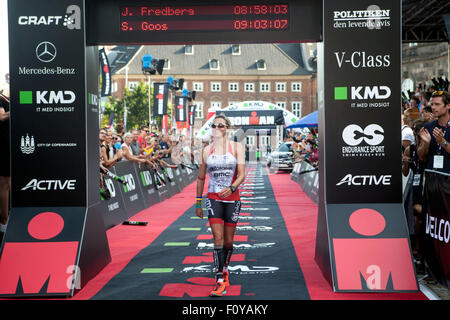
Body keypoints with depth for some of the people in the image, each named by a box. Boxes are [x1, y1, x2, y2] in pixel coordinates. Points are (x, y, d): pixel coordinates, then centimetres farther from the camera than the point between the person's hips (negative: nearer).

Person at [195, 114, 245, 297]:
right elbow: (201, 178, 11)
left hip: (232, 199, 0)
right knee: (218, 239, -11)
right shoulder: (206, 151, 4)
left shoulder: (236, 148, 0)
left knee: (228, 241, 9)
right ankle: (220, 282, -10)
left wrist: (231, 188, -26)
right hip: (213, 199, 0)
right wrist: (198, 203, 12)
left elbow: (242, 175, -7)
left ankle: (224, 270, 36)